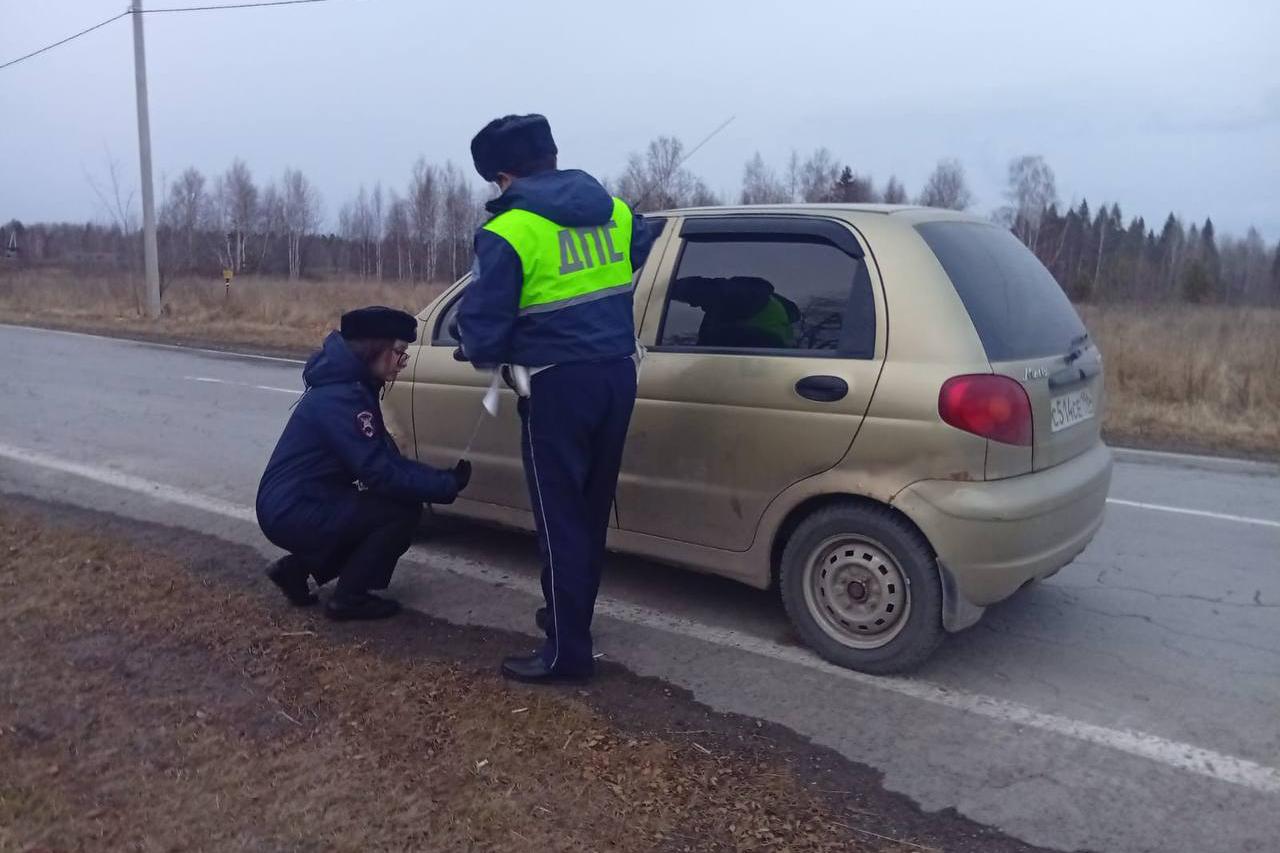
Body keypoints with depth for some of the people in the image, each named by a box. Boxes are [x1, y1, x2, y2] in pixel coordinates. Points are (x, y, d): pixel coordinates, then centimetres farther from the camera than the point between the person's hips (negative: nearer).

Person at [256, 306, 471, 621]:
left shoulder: (351, 386, 9)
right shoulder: (340, 397, -22)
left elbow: (387, 459, 8)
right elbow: (379, 472, -26)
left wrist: (445, 477, -3)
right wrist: (447, 485, -18)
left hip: (295, 508, 10)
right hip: (293, 514, -10)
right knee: (403, 510, -15)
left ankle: (299, 565, 17)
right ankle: (349, 597, -2)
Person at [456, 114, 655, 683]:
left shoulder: (509, 231, -10)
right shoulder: (614, 211, 9)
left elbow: (481, 326, -12)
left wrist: (484, 355, 11)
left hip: (559, 384, -7)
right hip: (617, 375, 7)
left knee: (560, 517, 2)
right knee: (591, 510, 18)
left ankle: (567, 650, 10)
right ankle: (571, 616, 34)